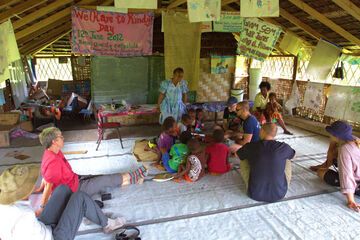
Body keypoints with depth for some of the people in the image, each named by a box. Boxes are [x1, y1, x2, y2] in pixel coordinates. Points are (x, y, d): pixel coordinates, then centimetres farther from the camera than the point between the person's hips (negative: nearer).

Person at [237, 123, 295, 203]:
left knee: (243, 161, 18)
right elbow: (293, 155, 16)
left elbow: (237, 154, 12)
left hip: (255, 194, -1)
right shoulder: (284, 147, -11)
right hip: (279, 194, 1)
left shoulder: (250, 146, -12)